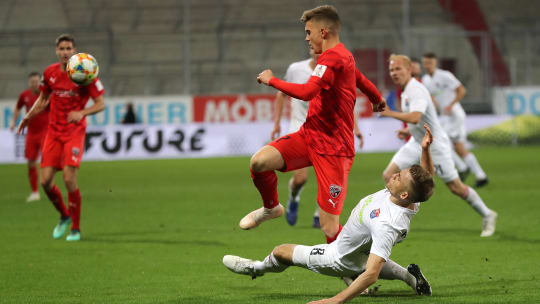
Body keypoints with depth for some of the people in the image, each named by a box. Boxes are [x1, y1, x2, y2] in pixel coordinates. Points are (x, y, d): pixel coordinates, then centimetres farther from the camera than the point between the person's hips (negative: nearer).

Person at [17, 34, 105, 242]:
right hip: (54, 133, 4)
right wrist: (29, 117, 8)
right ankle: (64, 216, 24)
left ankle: (76, 229, 0)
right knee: (45, 181, -4)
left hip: (75, 133, -4)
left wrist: (82, 113, -24)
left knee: (69, 179, -16)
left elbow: (101, 104, -7)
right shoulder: (50, 73, 4)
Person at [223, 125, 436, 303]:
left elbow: (371, 275, -46)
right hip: (365, 254, 7)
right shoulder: (411, 200, -23)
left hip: (341, 260, -7)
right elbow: (427, 177, 0)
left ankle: (257, 268, 45)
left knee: (281, 251, 14)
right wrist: (425, 150, -19)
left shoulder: (386, 225, -46)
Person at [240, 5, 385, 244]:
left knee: (330, 229, -11)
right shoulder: (342, 55, 15)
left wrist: (271, 80, -15)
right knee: (260, 161, -13)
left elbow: (306, 92, -31)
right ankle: (271, 207, 16)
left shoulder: (333, 57, -17)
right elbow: (359, 77, 37)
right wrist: (377, 99, 58)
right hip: (308, 135, 9)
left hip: (333, 150, -9)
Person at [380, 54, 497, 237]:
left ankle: (487, 216, 17)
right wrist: (408, 132, 13)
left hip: (435, 145, -9)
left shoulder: (416, 90, -21)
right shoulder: (405, 92, 9)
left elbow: (415, 118, -37)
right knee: (389, 175, -5)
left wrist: (389, 113, -29)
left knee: (456, 188, -2)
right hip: (417, 143, 9)